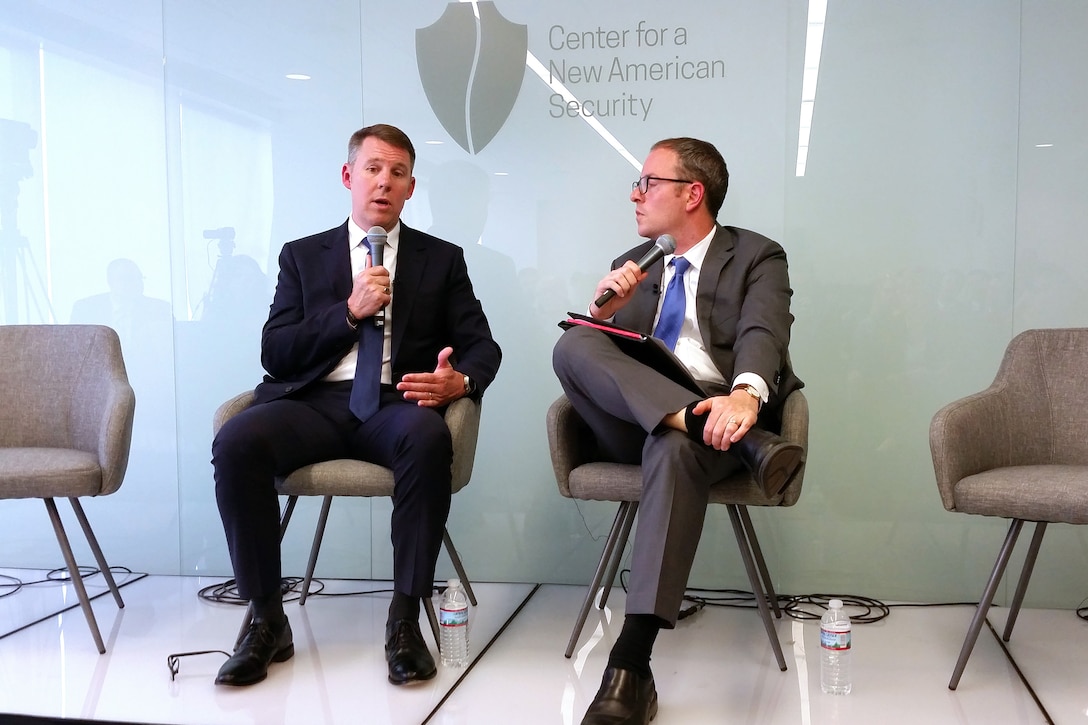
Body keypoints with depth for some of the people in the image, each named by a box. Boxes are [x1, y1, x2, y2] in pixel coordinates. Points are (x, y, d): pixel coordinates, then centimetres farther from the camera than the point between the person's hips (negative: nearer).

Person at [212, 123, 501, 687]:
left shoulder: (442, 259, 18)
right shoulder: (302, 256, 18)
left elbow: (481, 346, 11)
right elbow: (274, 353, 8)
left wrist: (460, 380, -14)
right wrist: (350, 311, -5)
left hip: (394, 404, -1)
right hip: (315, 402, 1)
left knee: (429, 437, -37)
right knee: (236, 442, -30)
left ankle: (405, 620, -24)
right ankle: (267, 622, -15)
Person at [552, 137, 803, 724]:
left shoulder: (757, 257, 8)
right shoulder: (631, 266, 22)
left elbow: (762, 334, -13)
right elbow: (590, 360, 16)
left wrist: (744, 395, -36)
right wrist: (602, 313, -7)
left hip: (723, 413, -4)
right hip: (633, 422, 4)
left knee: (676, 448, -39)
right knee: (572, 344, -24)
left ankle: (630, 666, -41)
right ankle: (750, 446, -34)